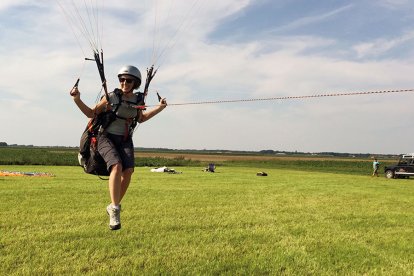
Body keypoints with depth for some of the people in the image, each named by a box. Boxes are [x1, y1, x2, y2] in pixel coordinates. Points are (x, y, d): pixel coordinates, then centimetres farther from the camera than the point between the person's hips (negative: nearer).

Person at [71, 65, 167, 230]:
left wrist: (159, 108, 11)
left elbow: (141, 118, 19)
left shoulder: (137, 100, 3)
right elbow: (91, 113, -1)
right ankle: (115, 210, -21)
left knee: (128, 170, -19)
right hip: (107, 138, -4)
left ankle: (113, 207, 1)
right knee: (117, 166, -29)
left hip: (125, 140, 4)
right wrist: (77, 99, -15)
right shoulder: (111, 97, -9)